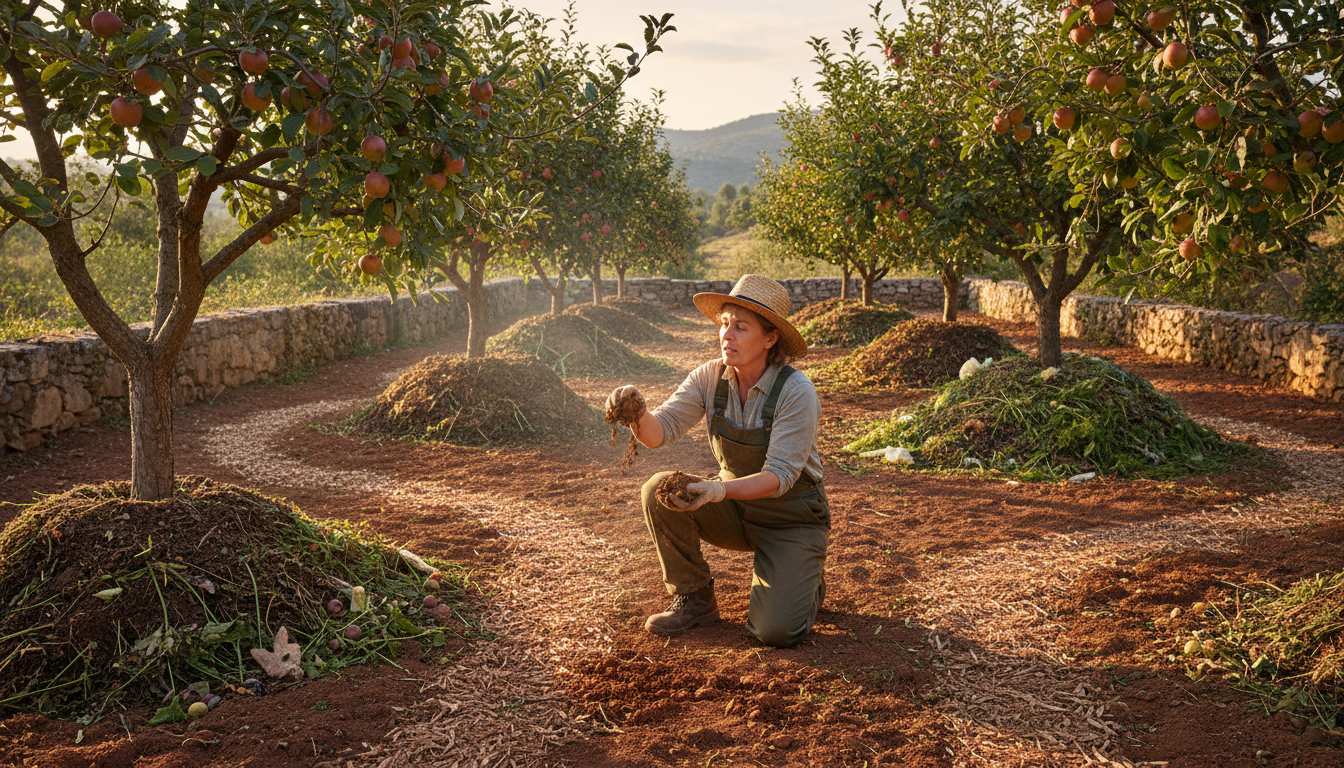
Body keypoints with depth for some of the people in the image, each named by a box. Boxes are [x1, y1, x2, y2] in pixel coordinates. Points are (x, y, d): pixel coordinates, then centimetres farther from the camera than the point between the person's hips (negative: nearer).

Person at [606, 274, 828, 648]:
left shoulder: (797, 392, -24)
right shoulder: (710, 378, -10)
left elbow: (780, 476, -28)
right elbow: (661, 429, -17)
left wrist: (718, 491, -44)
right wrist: (639, 414, -40)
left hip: (792, 518, -4)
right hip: (735, 507, 4)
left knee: (775, 630, -21)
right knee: (659, 491, -22)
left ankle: (805, 579, 15)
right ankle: (694, 599, -3)